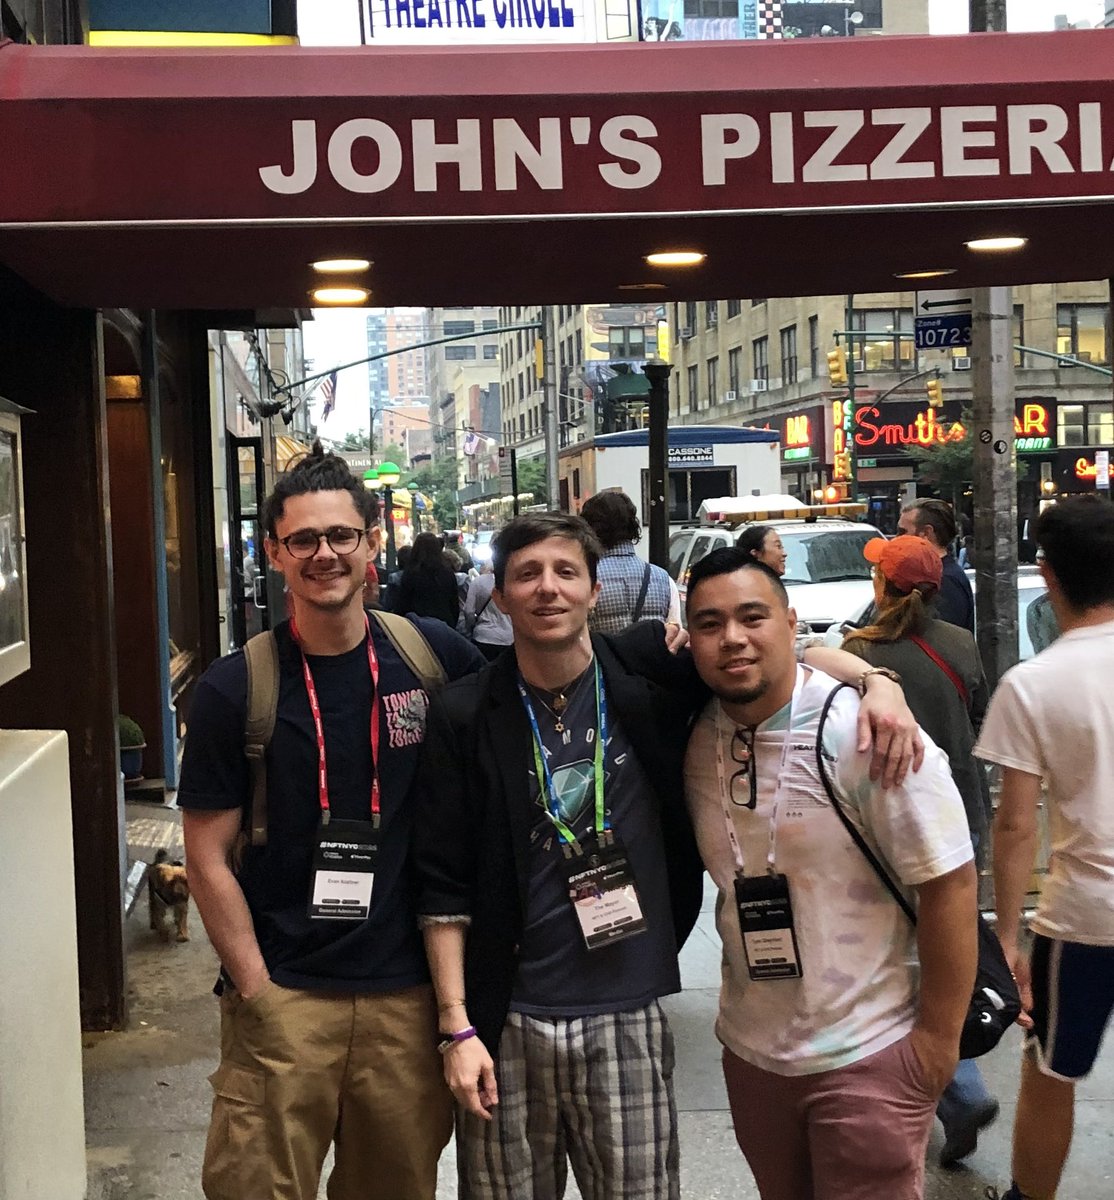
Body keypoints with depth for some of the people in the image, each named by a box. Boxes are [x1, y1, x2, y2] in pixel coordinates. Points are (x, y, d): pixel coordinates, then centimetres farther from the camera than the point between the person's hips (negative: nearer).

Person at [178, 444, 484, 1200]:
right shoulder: (235, 689, -5)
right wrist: (257, 994, -7)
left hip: (408, 990, 2)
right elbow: (209, 857, -4)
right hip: (284, 996, -2)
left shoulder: (435, 658, -1)